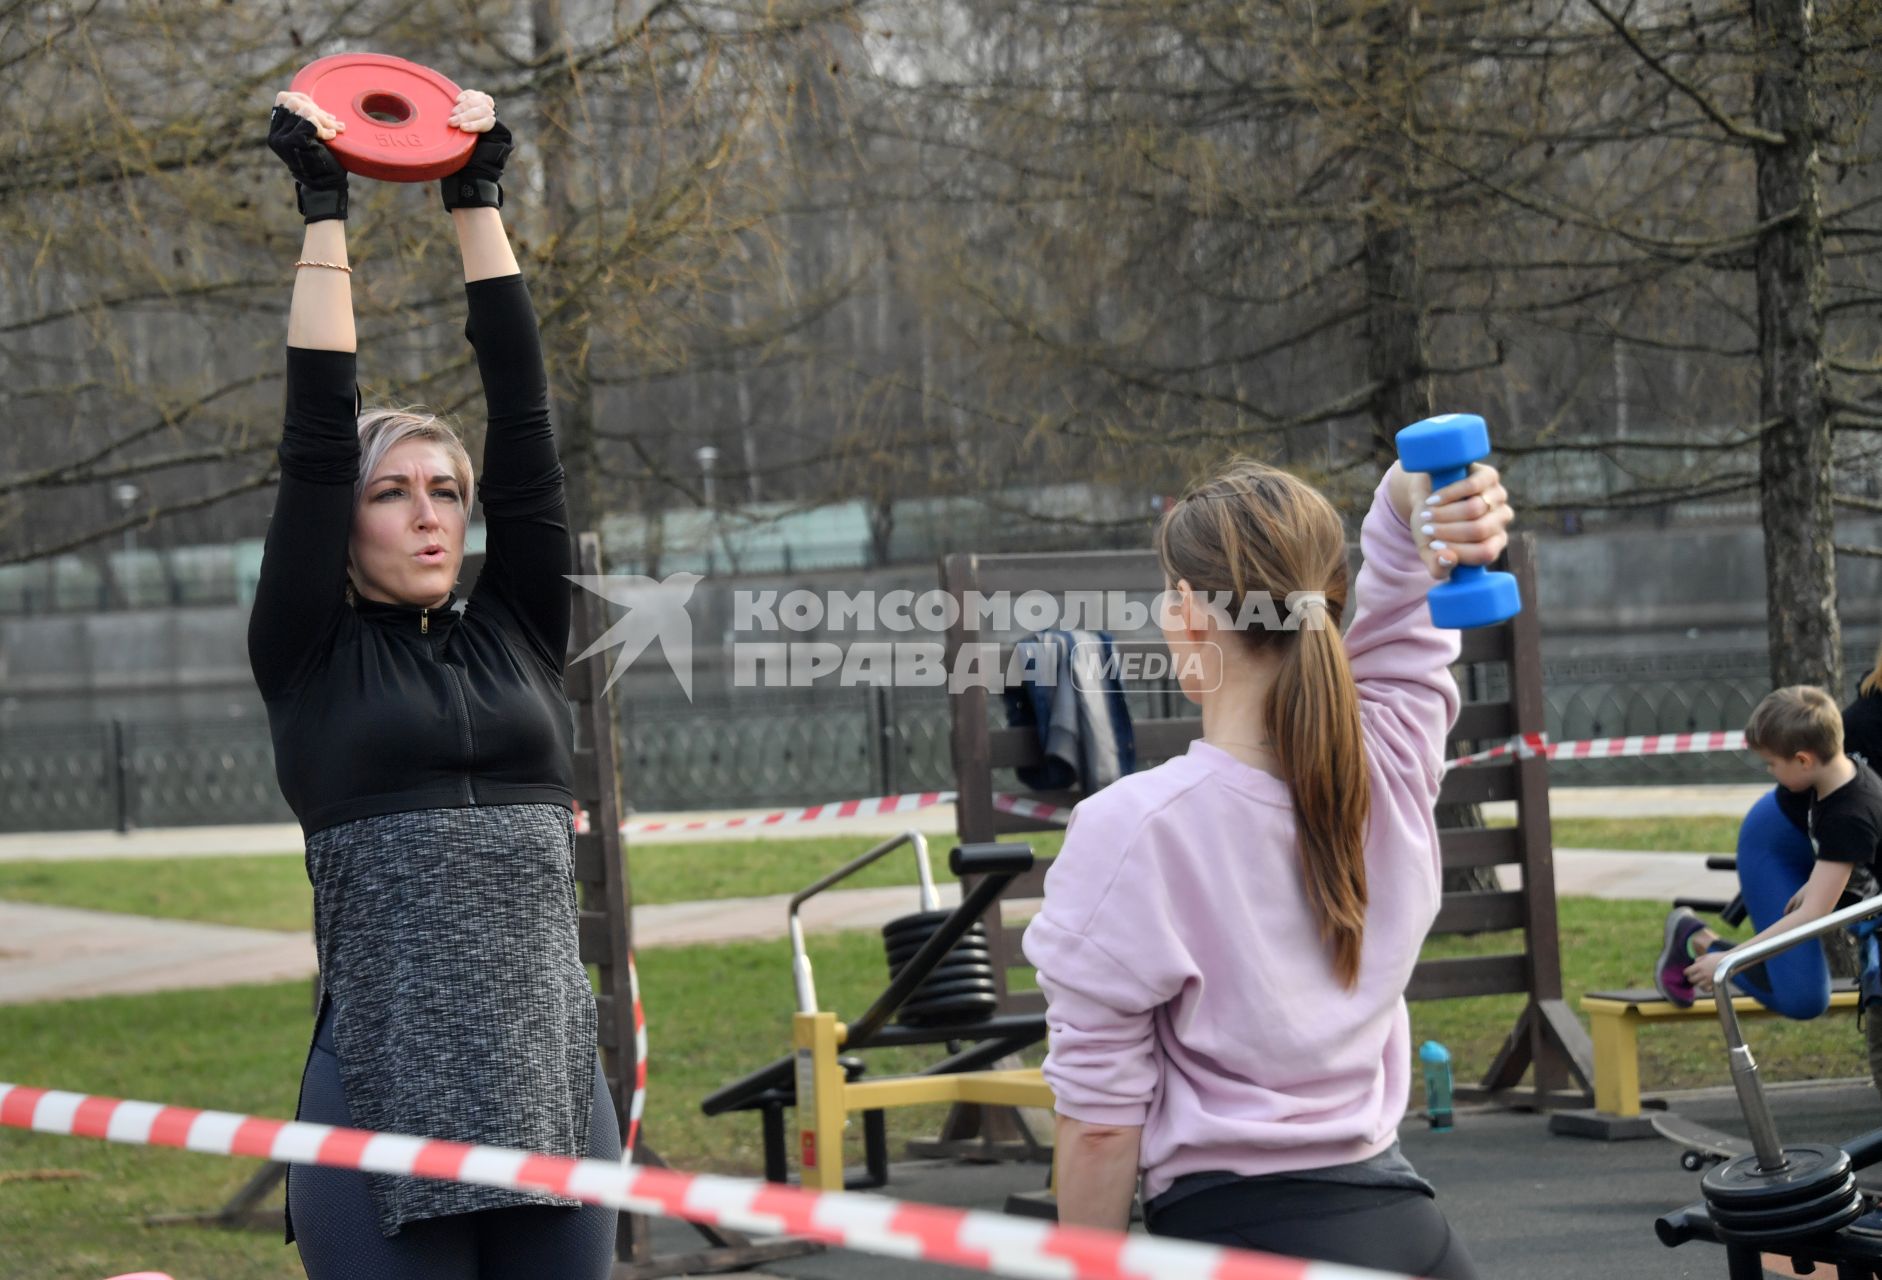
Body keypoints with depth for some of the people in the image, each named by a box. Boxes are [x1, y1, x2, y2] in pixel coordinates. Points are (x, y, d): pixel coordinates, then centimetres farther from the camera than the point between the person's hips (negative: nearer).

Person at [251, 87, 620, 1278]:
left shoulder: (519, 633, 13)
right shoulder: (309, 658, 5)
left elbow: (526, 417, 10)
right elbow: (315, 440, -1)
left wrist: (479, 196, 10)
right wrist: (323, 213, 1)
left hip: (552, 1088, 3)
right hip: (386, 1099, -3)